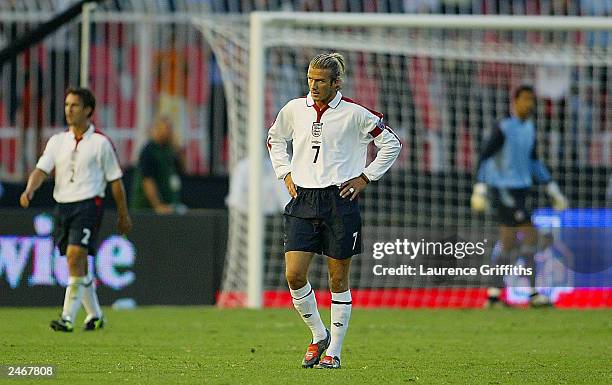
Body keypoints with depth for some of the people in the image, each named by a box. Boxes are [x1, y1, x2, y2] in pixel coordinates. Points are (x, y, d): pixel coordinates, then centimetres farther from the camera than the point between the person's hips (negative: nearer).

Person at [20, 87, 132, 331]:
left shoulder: (100, 143, 0)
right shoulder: (57, 141, 11)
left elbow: (115, 180, 4)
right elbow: (42, 169, 0)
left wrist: (123, 215, 7)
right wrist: (29, 190, -21)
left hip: (88, 204, -5)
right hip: (63, 205, 5)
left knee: (75, 257, -18)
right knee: (78, 265, 11)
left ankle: (68, 318, -21)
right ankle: (94, 315, 27)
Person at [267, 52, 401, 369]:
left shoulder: (354, 114, -5)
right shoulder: (294, 110, 5)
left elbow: (391, 144, 4)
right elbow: (275, 140, 25)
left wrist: (365, 177, -1)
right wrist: (285, 173, 12)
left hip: (339, 200, -3)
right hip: (303, 200, 3)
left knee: (338, 279, 3)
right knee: (294, 275, -8)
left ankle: (334, 351, 12)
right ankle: (319, 336, 13)